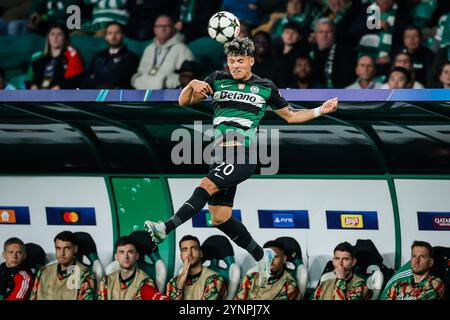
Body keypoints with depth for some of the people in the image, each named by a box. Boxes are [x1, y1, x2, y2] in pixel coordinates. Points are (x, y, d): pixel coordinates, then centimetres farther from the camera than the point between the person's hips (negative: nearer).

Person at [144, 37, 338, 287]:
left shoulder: (266, 87, 8)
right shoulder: (218, 80, 12)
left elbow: (290, 116, 21)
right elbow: (184, 101, 10)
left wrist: (320, 111, 10)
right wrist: (193, 85, -11)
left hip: (245, 155, -5)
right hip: (222, 155, 5)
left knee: (207, 185, -28)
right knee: (220, 217, 3)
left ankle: (167, 228, -40)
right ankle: (262, 257, 20)